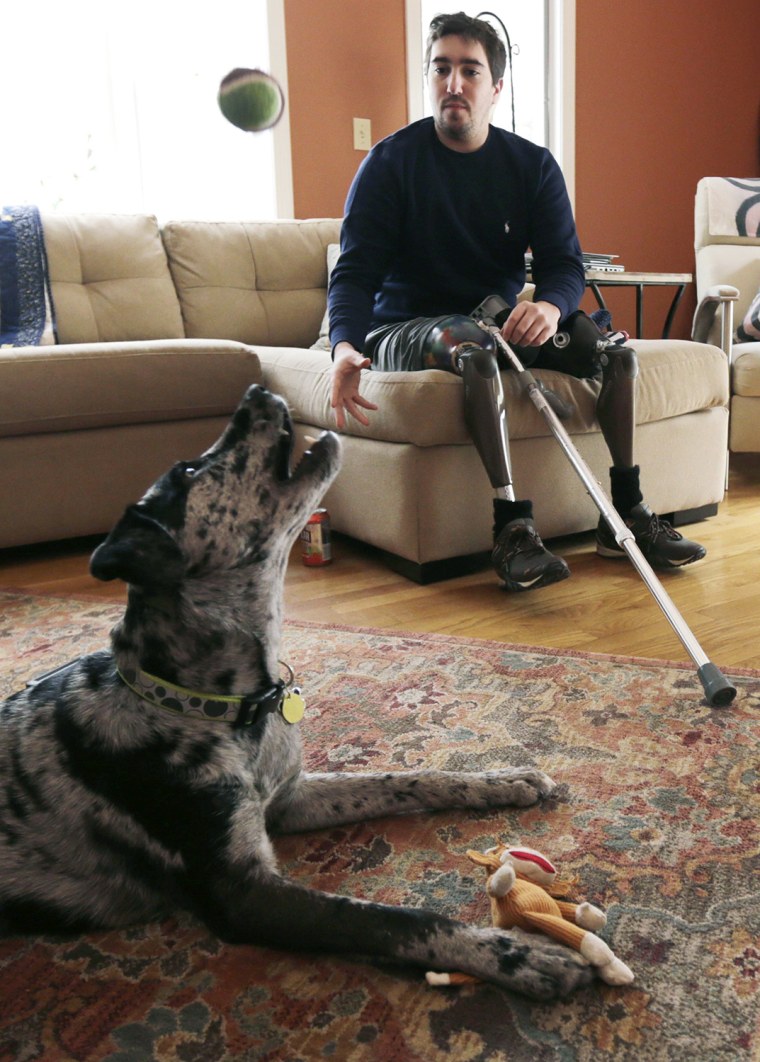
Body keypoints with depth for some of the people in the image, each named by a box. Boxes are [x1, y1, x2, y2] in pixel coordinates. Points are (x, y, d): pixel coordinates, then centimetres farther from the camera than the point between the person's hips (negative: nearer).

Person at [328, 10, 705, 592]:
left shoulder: (534, 165, 5)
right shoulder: (390, 162, -5)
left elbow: (564, 261, -4)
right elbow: (356, 271, -13)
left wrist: (549, 306, -31)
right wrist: (346, 346, -35)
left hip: (502, 320, 5)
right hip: (407, 330, -4)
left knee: (614, 342, -14)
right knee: (471, 343, -38)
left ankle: (627, 513, -8)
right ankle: (513, 528, -39)